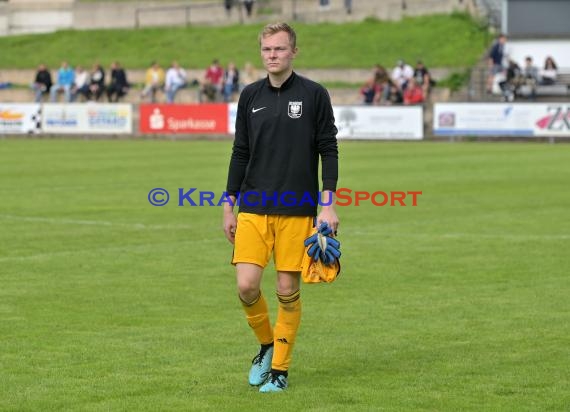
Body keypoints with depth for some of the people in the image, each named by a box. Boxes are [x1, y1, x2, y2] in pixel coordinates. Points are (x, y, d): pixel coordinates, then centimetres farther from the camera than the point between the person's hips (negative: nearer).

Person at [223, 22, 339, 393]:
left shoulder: (314, 95, -1)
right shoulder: (251, 96, 8)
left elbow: (328, 150, 0)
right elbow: (240, 153, 13)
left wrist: (328, 203, -8)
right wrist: (229, 206, 10)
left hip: (297, 211, -2)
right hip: (253, 209, 2)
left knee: (288, 291, -1)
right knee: (247, 285, -7)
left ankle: (280, 367, 13)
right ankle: (266, 345, 19)